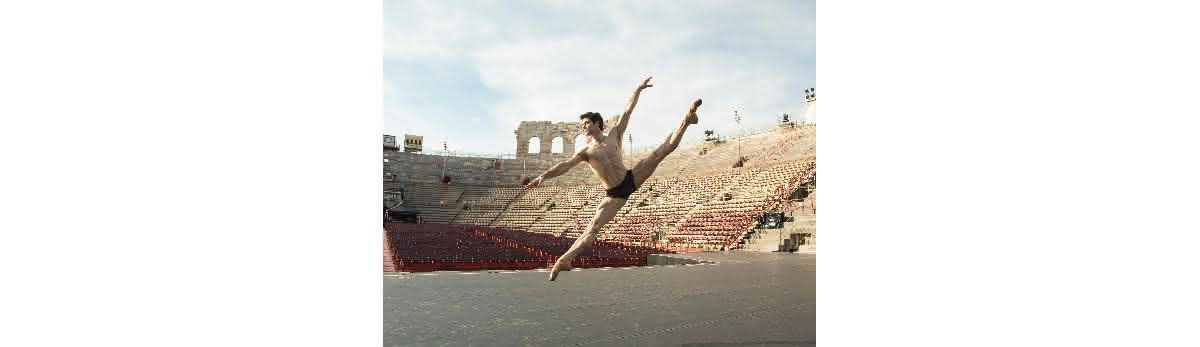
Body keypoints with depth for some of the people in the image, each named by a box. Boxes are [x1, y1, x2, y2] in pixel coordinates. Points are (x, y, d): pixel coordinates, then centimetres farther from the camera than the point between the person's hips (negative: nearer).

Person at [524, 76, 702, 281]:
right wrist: (543, 176, -31)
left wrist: (637, 90, 10)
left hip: (631, 178, 3)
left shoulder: (613, 136, 5)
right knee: (594, 227, -15)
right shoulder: (586, 151, -3)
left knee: (666, 148, -2)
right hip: (615, 194, -2)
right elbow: (565, 165, -16)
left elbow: (627, 112, 8)